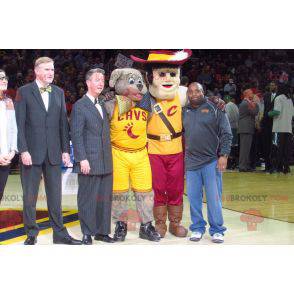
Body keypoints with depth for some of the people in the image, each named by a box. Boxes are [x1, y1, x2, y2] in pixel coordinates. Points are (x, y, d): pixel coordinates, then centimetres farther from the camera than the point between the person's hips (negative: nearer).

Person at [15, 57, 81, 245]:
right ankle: (31, 233, 15)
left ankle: (60, 233, 14)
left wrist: (65, 150, 7)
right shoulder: (24, 92, -1)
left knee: (55, 196, 7)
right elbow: (20, 124, -5)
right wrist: (23, 150, -12)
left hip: (54, 153, 3)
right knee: (30, 196, 4)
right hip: (32, 152, -3)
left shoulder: (59, 92, 11)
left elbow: (63, 122, 12)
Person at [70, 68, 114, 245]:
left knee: (105, 198, 9)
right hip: (89, 162, -7)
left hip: (106, 162, 7)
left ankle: (102, 232, 19)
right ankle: (87, 234, 9)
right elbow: (76, 135, -9)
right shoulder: (80, 106, -4)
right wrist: (82, 159, -16)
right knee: (88, 199, 0)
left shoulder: (103, 106, 18)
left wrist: (109, 157, 13)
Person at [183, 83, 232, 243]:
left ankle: (216, 230, 9)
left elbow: (226, 133, -2)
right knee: (193, 197, 7)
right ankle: (197, 228, 19)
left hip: (211, 161, -3)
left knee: (214, 197, -2)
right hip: (191, 162, 3)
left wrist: (224, 155, -10)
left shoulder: (214, 109, 1)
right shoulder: (184, 112, 11)